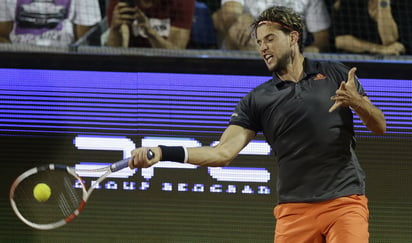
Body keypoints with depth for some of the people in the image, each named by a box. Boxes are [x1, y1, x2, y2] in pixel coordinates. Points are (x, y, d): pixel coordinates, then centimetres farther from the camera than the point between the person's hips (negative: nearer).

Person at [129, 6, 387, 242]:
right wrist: (163, 153, -14)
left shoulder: (335, 74, 8)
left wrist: (358, 102, -13)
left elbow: (379, 126, 10)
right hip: (294, 209, 2)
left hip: (345, 201, -2)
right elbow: (223, 153, -1)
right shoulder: (257, 100, 8)